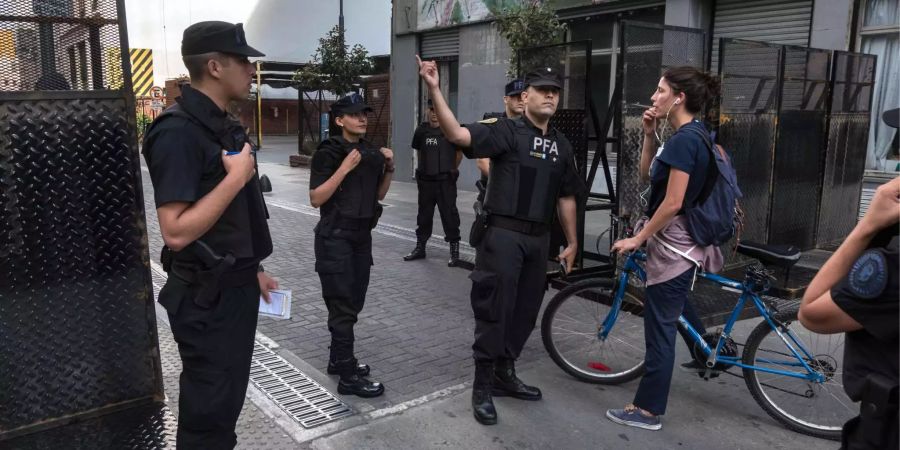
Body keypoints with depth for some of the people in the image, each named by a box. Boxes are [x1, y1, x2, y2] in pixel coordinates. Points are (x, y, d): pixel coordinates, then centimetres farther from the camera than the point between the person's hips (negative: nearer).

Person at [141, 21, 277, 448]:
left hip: (236, 288, 9)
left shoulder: (221, 125, 9)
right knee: (209, 408, 6)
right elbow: (176, 231, -28)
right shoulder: (178, 131, -21)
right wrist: (236, 176, -22)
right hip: (206, 297, -9)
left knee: (227, 399, 22)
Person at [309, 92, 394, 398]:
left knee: (354, 303, 14)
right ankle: (348, 376, 2)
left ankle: (338, 359, 29)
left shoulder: (371, 152, 8)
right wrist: (344, 168, -23)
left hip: (362, 236, 7)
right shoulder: (329, 153, -11)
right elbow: (315, 199, -17)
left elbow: (378, 195, 15)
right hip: (335, 238, -7)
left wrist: (389, 168, -1)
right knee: (342, 306, -4)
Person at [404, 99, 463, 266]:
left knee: (449, 215, -3)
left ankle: (454, 251, 4)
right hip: (425, 181, 4)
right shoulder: (421, 131, 5)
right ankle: (420, 248, 26)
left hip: (445, 181, -4)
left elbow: (459, 152, 5)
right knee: (424, 215, 14)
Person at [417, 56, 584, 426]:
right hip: (504, 234, -6)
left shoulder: (561, 145, 13)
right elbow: (457, 134, -22)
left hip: (539, 238, 7)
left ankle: (504, 374, 32)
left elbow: (566, 197, 18)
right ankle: (482, 388, 12)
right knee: (494, 312, -2)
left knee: (525, 311, 15)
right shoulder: (506, 130, -6)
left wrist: (572, 241, 18)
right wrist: (434, 90, -34)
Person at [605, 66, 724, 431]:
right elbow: (647, 174, 16)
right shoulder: (694, 135, 11)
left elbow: (673, 203, -24)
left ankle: (648, 410, 12)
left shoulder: (683, 139, -20)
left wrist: (638, 239, -15)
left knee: (660, 327, 0)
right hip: (684, 241, 10)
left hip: (673, 243, -10)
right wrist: (649, 135, 5)